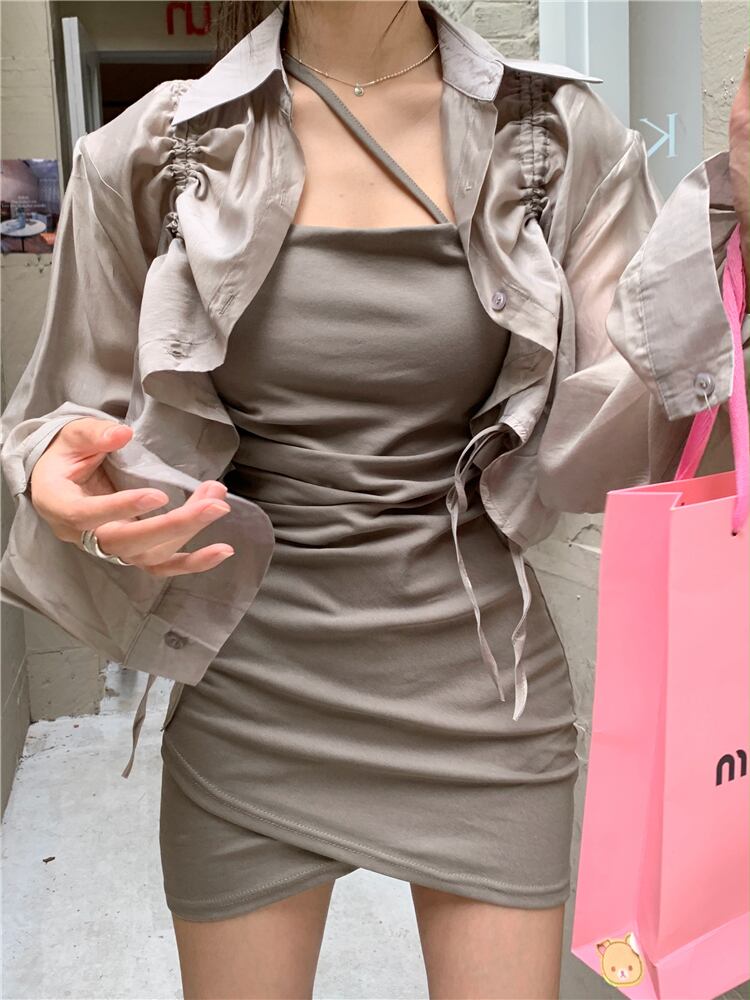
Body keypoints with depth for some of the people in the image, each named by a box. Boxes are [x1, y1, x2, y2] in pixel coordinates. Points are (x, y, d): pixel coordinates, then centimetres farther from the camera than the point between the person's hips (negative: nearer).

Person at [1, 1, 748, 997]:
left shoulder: (564, 139, -1)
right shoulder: (154, 152, -2)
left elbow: (609, 440, -6)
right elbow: (85, 410, 6)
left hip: (481, 688, 1)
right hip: (250, 701, 1)